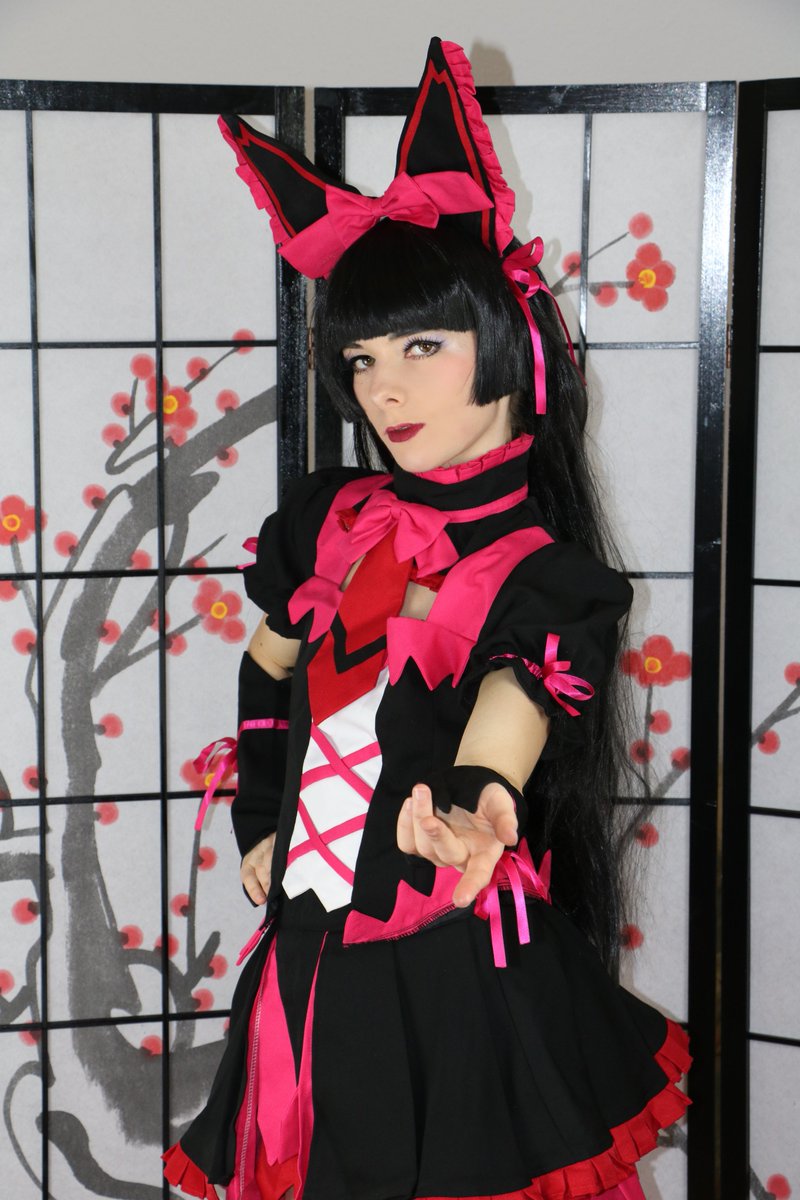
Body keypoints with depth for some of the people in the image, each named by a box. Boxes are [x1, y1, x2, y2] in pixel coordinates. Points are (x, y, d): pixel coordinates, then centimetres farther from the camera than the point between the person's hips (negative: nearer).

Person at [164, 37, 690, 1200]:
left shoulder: (549, 579, -11)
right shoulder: (327, 520, 4)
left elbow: (513, 706, -29)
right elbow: (268, 669, 20)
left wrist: (471, 794, -51)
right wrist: (259, 822, 15)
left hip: (464, 973, -5)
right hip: (311, 961, 5)